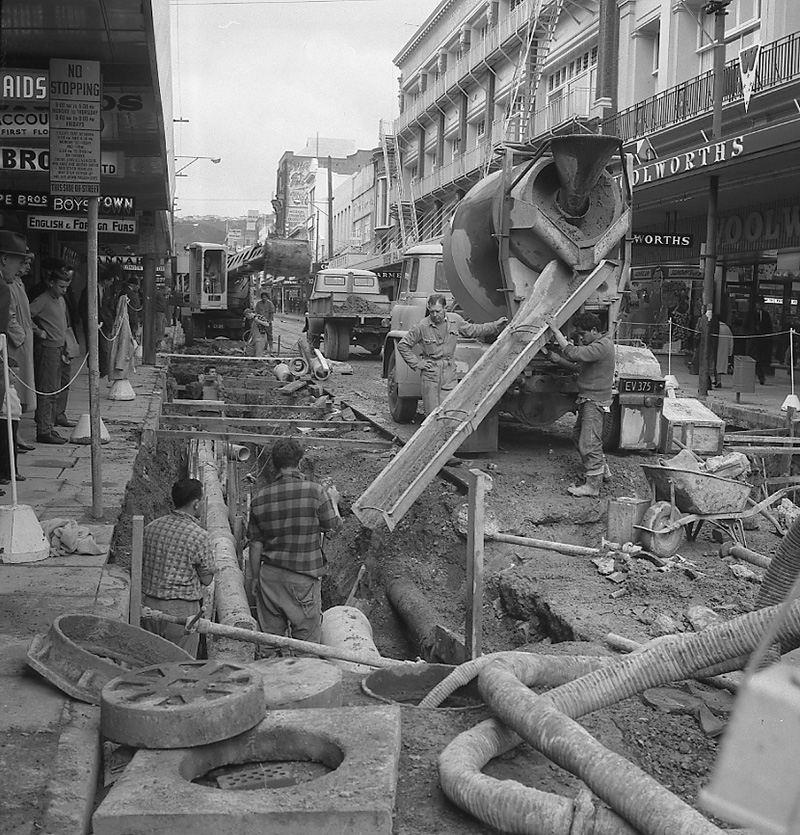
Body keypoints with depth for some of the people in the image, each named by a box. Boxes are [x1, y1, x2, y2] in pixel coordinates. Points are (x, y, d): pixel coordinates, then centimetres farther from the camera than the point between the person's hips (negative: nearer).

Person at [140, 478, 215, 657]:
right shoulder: (199, 536, -14)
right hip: (180, 610, -5)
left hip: (147, 604, 6)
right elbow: (206, 579, -6)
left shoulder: (150, 527, 2)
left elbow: (140, 565, 10)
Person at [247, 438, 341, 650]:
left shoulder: (260, 497, 1)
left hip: (269, 575, 4)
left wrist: (255, 579, 17)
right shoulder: (315, 491, -11)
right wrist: (333, 501, 16)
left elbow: (256, 544, 5)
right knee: (307, 641, 5)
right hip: (304, 577, -4)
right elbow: (333, 529, -2)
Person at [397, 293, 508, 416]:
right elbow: (402, 345, 0)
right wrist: (416, 363, -4)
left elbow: (474, 330, 18)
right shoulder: (422, 326, -7)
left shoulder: (455, 320, 2)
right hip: (431, 372, -2)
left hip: (449, 370, 2)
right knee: (432, 413, 0)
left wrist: (496, 325, 15)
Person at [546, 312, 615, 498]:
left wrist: (556, 331, -26)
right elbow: (575, 359, 16)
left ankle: (593, 485, -1)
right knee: (578, 436, 20)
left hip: (595, 401, -11)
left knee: (589, 442, -7)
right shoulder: (595, 344, 14)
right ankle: (602, 469, 33)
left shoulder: (602, 346, -20)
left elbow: (573, 354, -31)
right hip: (587, 399, 11)